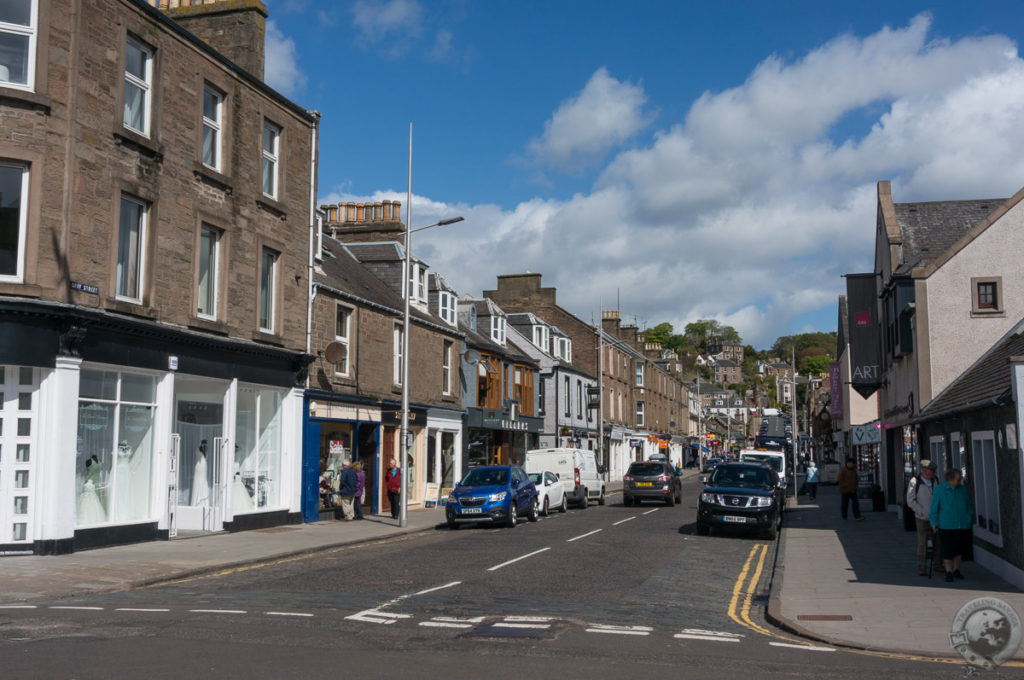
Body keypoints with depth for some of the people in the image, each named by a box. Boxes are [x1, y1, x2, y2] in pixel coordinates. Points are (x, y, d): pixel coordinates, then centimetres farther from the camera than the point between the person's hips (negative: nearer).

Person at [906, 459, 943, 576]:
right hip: (922, 518, -5)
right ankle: (922, 568, 7)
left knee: (938, 541, 8)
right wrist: (923, 512, -16)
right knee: (923, 543, -2)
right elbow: (910, 501, -12)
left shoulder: (934, 480, 3)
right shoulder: (915, 482, -13)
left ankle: (937, 564, 22)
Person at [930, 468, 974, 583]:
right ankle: (949, 572, 7)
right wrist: (934, 523, -5)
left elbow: (970, 505, 17)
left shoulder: (963, 489, 5)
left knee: (959, 549, 12)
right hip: (946, 526, -4)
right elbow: (934, 508, -2)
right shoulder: (939, 490, -5)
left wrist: (969, 519, 12)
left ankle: (956, 570, 27)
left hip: (962, 526, 4)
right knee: (948, 550, -4)